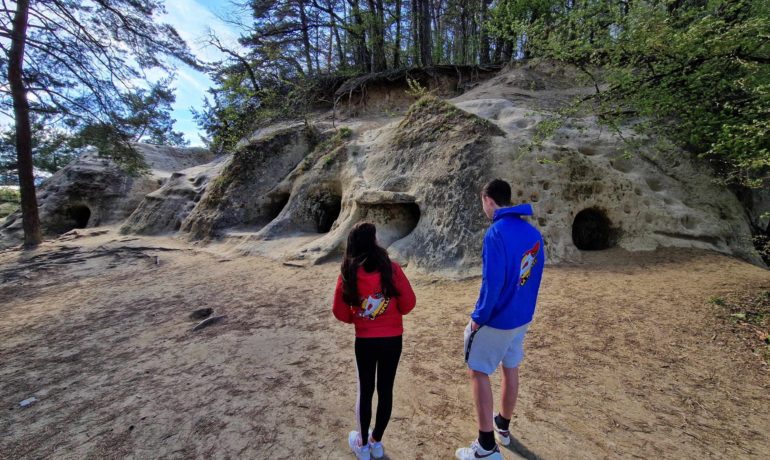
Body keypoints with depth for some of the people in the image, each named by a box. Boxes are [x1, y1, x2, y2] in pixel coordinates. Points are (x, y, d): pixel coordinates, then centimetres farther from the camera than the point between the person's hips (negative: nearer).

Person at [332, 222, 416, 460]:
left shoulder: (347, 274, -12)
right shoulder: (392, 268, -15)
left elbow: (339, 311, -5)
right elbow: (408, 302, -8)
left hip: (364, 340, 1)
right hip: (392, 339, 0)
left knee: (365, 390, 17)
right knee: (385, 389, 16)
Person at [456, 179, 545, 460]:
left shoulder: (497, 232, -23)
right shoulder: (534, 233, 2)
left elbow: (492, 283, -25)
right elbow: (536, 275, 9)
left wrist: (478, 317, -13)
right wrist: (524, 307, 18)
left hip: (497, 320, -8)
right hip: (522, 317, 8)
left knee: (478, 372, 7)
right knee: (511, 369, 21)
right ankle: (503, 427, 41)